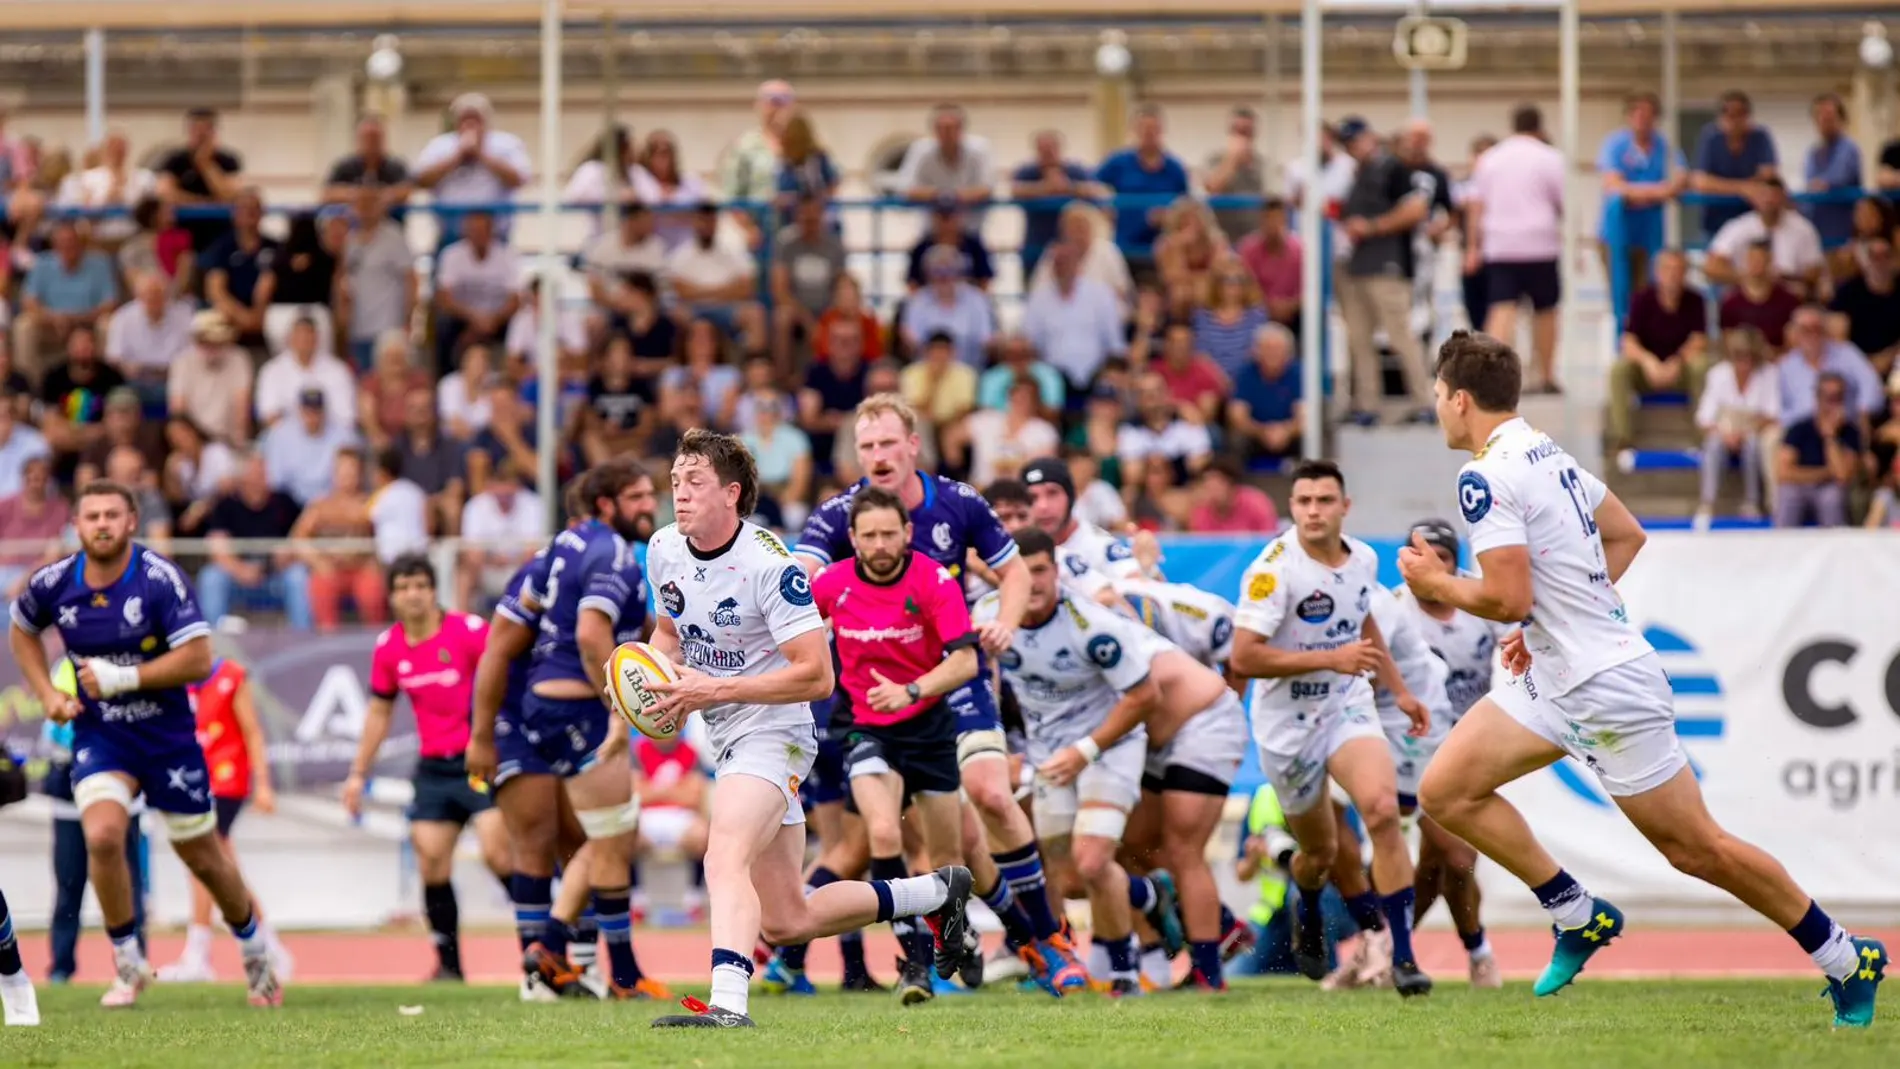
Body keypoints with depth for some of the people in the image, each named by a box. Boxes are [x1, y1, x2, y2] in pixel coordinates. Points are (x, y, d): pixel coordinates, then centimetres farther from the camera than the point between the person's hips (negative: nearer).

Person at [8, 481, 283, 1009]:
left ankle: (256, 950, 36)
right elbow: (22, 630, 15)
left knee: (203, 857, 10)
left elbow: (198, 658, -22)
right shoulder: (53, 584, -7)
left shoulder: (160, 579, -19)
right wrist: (48, 694, 3)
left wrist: (123, 677, -25)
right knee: (102, 836, -22)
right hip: (98, 735, 2)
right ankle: (128, 965, -5)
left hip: (168, 736, -2)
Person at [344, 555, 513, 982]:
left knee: (497, 851, -18)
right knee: (431, 862, -4)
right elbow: (379, 712, 18)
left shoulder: (470, 631, -10)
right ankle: (448, 962, 6)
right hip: (433, 768, 5)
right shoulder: (388, 648, 6)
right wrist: (358, 774, 18)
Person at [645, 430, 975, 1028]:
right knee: (788, 921, 12)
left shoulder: (769, 564, -20)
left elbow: (816, 676, -21)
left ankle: (728, 1002, -49)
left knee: (725, 862, -33)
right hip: (726, 741, 8)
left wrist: (714, 689, -25)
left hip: (772, 730, -8)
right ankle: (935, 893, 30)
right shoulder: (663, 550, 2)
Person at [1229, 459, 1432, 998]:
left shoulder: (1363, 560, 1)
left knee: (1382, 809, -23)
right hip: (1288, 724, -3)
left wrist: (1399, 690, 24)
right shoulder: (1273, 569, -19)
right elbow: (1243, 658, -24)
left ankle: (1403, 957, -21)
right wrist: (1330, 659, -27)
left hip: (1348, 707, 3)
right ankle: (1308, 914, 49)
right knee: (1319, 851, 10)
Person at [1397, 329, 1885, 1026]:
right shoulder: (1550, 452, 10)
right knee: (1446, 792, 5)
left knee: (1697, 849, -1)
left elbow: (1507, 599, -25)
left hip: (1606, 690, -10)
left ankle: (1847, 961, 10)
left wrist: (1436, 584, -6)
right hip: (1556, 676, 10)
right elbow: (1627, 536, 20)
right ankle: (1580, 917, 11)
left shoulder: (1486, 478, -19)